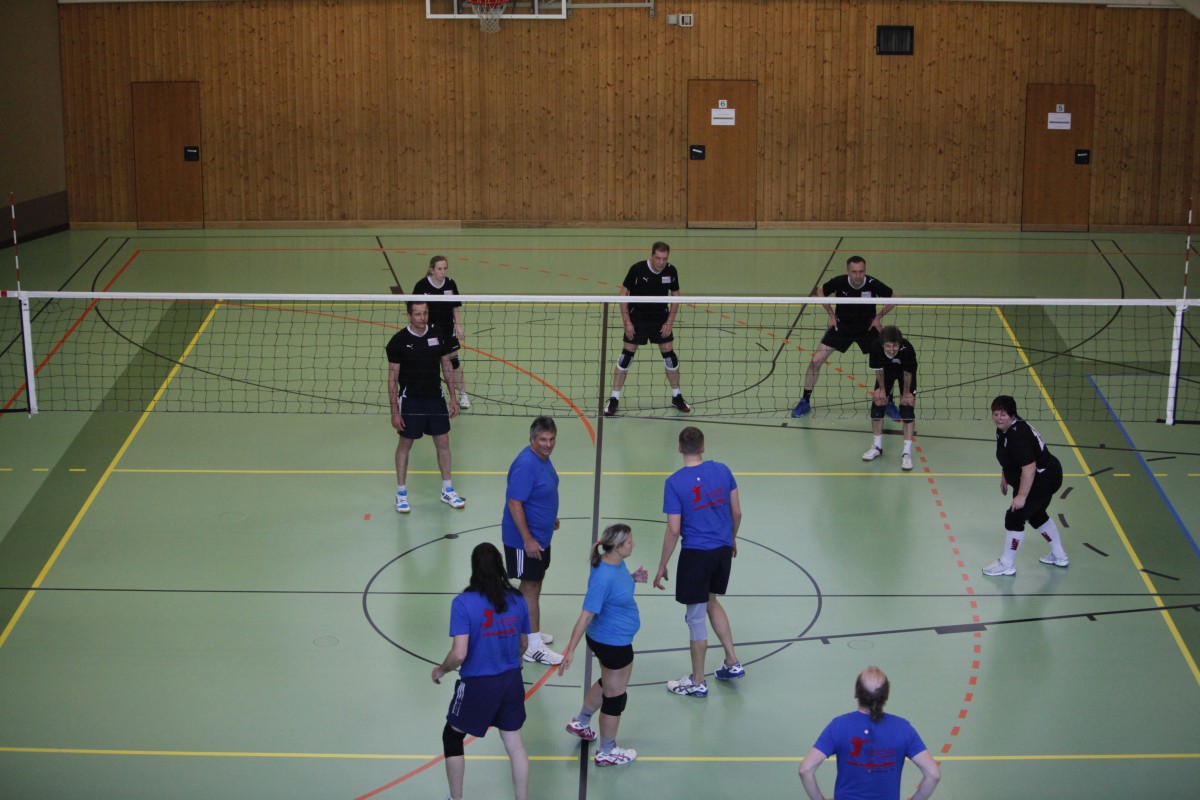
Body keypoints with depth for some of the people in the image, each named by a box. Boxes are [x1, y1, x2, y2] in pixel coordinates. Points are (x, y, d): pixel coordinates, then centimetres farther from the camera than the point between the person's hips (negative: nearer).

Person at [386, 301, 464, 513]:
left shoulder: (438, 336, -3)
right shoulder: (398, 342, -13)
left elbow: (446, 367, 8)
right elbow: (392, 378, -9)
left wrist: (452, 398, 6)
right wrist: (395, 411, -11)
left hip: (436, 398, 3)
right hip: (410, 401, -3)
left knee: (443, 443, 8)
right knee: (405, 445, 8)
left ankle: (447, 490, 23)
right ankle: (401, 493, 20)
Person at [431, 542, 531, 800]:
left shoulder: (463, 603, -18)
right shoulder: (517, 600, -3)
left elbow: (459, 654, -22)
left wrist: (441, 670, -2)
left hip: (478, 684, -4)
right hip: (511, 681, 4)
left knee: (452, 737, 19)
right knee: (515, 743, 15)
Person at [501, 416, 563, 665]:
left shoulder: (543, 458, 4)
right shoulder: (526, 465, -27)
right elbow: (514, 503, -27)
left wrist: (550, 517, 30)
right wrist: (528, 539, -26)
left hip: (540, 536, 9)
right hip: (525, 541, -9)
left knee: (532, 586, 19)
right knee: (531, 589, -3)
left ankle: (526, 632, 34)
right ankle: (533, 647, 4)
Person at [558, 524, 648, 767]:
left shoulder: (617, 564, -6)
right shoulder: (603, 578, -33)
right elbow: (586, 615, -31)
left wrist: (634, 578, -3)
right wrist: (571, 649, -28)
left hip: (607, 639, 9)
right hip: (614, 644, -9)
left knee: (607, 684, 32)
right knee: (615, 696, 10)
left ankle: (580, 723, 52)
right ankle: (607, 753, 28)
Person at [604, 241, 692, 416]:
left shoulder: (671, 271, -10)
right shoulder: (637, 269, -20)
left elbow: (675, 297, 3)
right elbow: (623, 294, -10)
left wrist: (670, 322, -4)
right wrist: (627, 322, -13)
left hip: (660, 319, 3)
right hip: (637, 318, -3)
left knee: (669, 354, 1)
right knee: (627, 355, -5)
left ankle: (676, 397, 18)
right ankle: (614, 399, 2)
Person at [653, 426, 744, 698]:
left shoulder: (675, 482, -15)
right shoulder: (722, 470, -2)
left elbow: (673, 530, -14)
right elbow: (736, 512, 5)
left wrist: (662, 566, -4)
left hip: (696, 554, -5)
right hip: (723, 549, 5)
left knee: (696, 617, 7)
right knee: (711, 601, 28)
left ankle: (697, 682, 18)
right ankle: (732, 663, 29)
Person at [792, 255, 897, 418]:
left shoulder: (873, 284, -24)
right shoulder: (839, 282, -23)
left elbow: (893, 299, -3)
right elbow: (820, 292, 0)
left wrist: (878, 317, -7)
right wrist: (832, 315, -3)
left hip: (867, 328, 0)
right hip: (841, 326, 0)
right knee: (816, 360, -9)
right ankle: (805, 401, 9)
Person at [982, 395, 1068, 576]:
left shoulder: (1018, 435, -30)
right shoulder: (1003, 429, 0)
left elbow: (1029, 468, -33)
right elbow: (1007, 457, 19)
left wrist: (1021, 496, -30)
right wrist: (1004, 478, 25)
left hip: (1043, 479, -11)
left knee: (1014, 517, -7)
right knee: (1036, 515, 27)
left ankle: (1006, 565, 7)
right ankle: (1059, 556, 43)